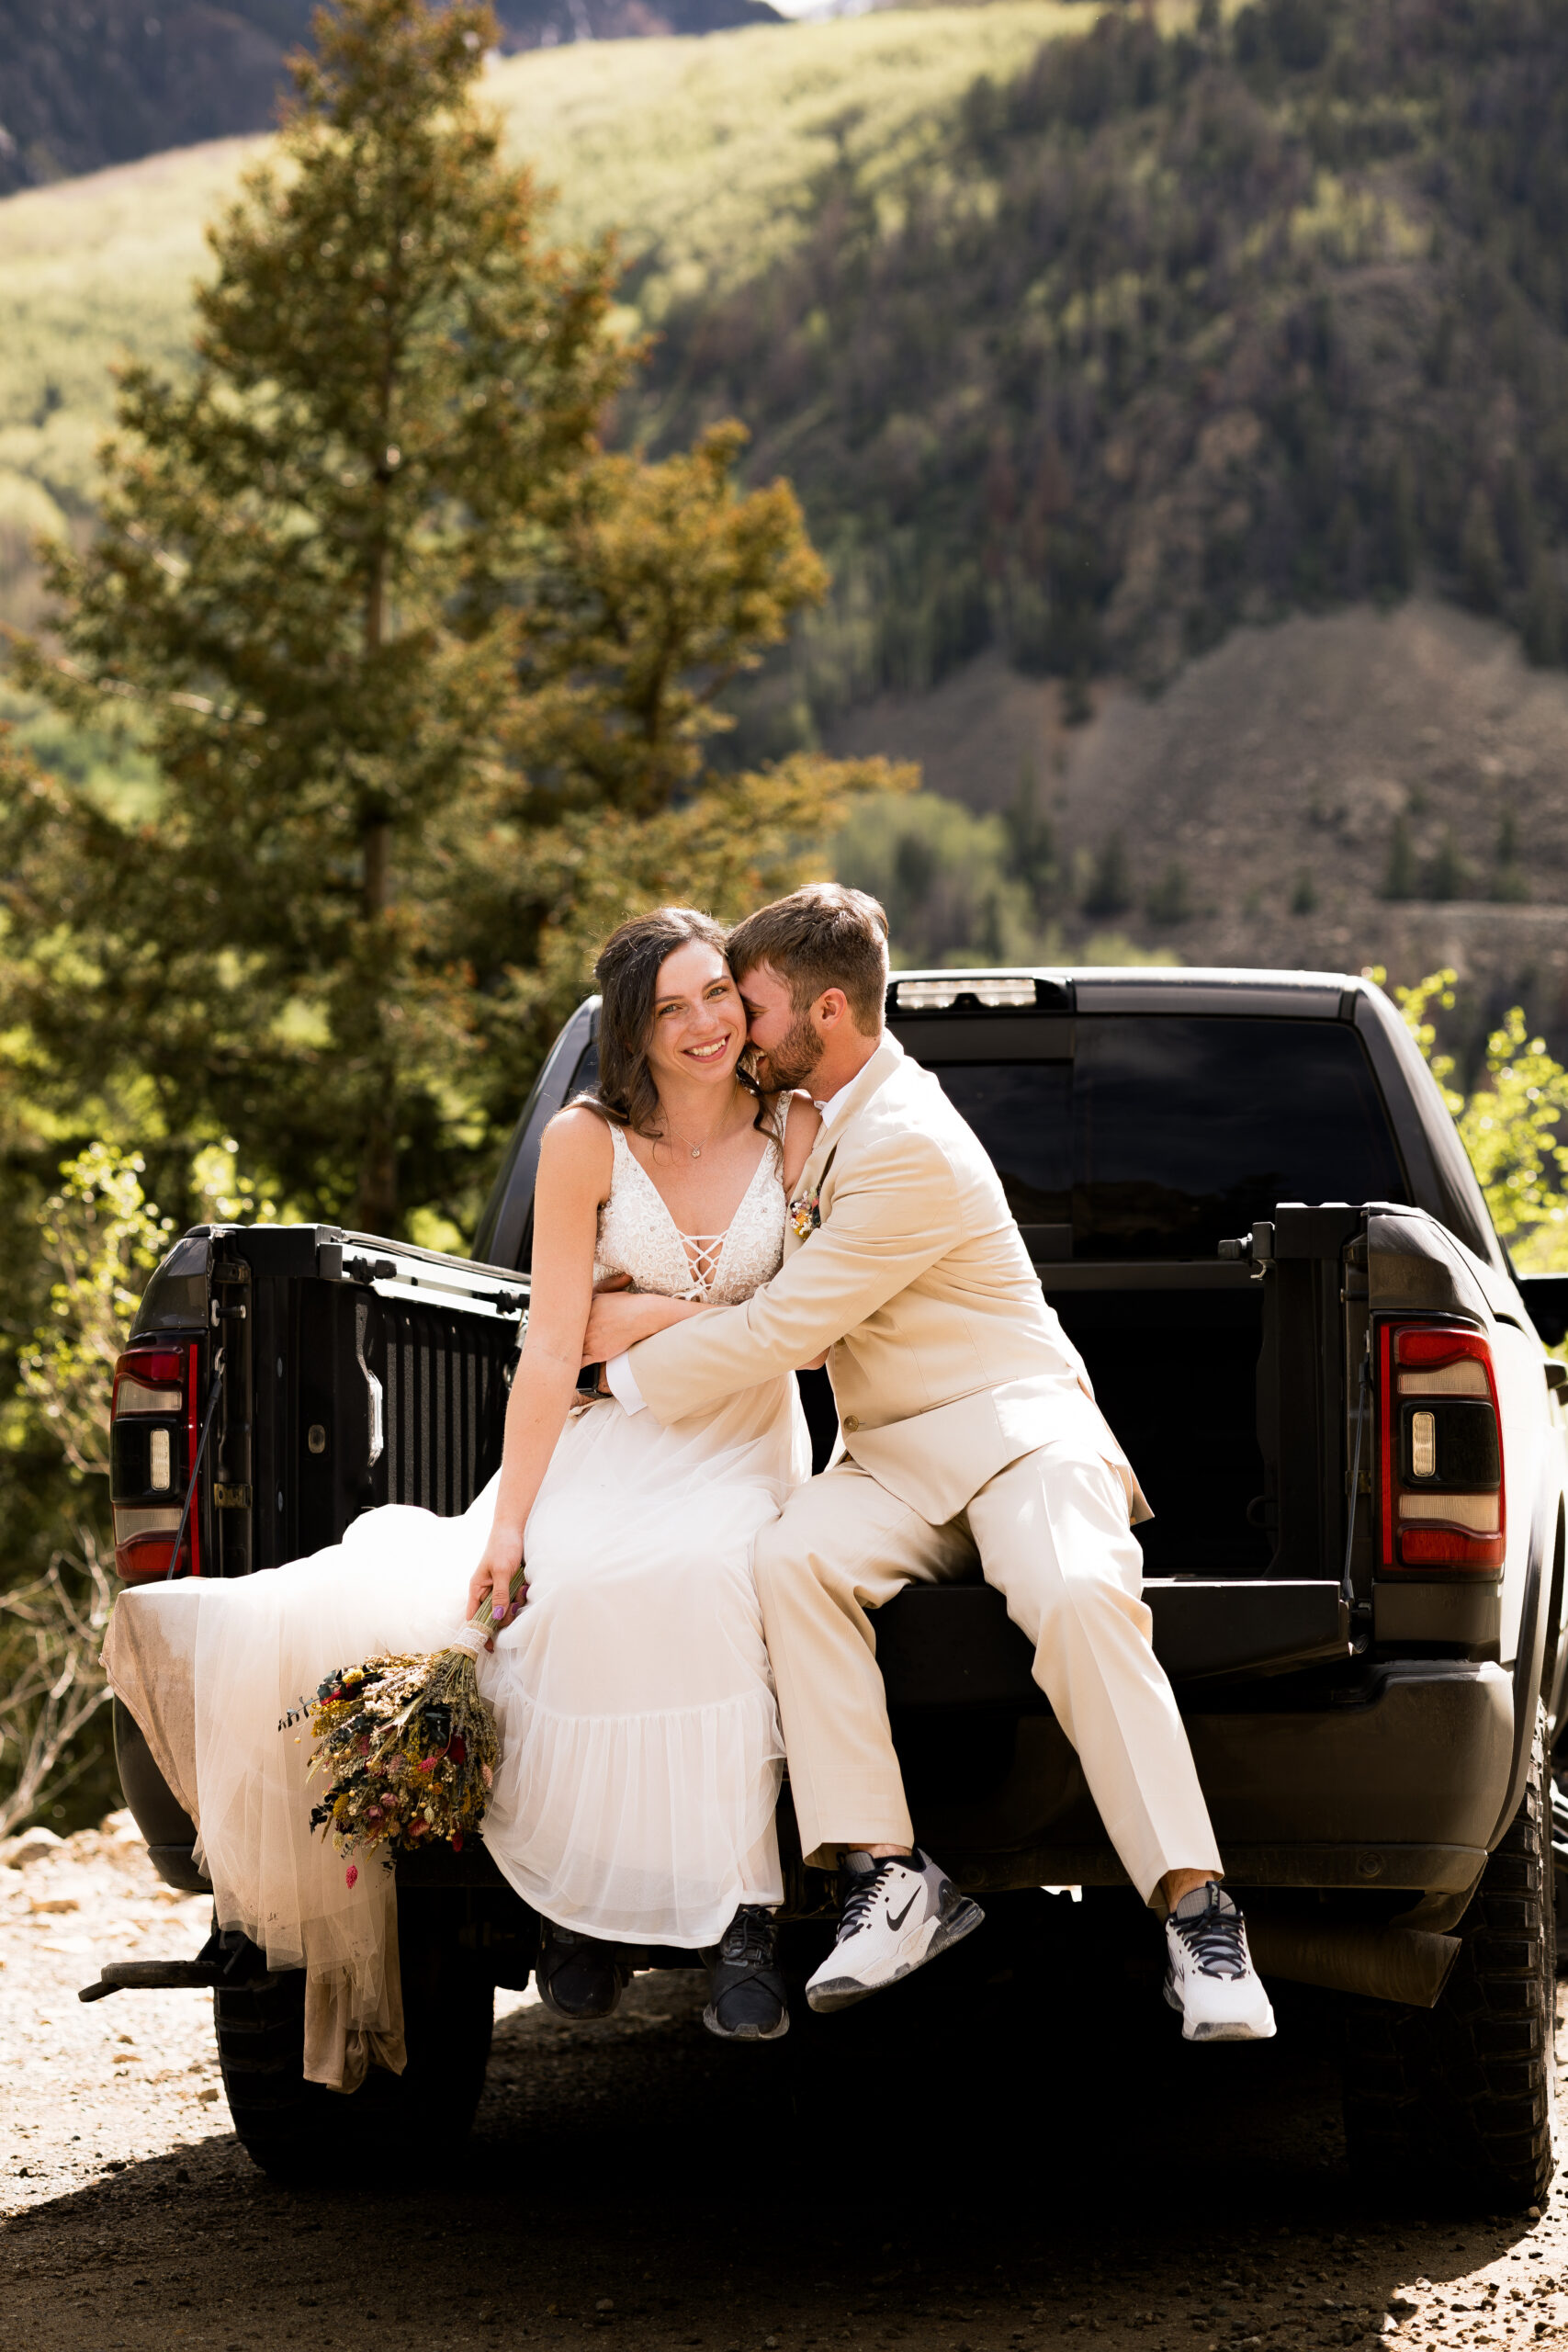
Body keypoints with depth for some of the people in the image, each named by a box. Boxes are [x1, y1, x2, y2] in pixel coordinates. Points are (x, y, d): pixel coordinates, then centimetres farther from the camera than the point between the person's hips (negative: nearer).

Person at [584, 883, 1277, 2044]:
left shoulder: (906, 1146, -16)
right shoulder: (835, 1117, 16)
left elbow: (783, 1328, -16)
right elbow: (787, 1295, 27)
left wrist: (631, 1363, -3)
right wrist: (670, 1315, 7)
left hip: (1014, 1427, -7)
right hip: (898, 1460, 8)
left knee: (1079, 1598, -37)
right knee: (792, 1559, -26)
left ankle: (1197, 1914, -35)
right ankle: (890, 1877, -29)